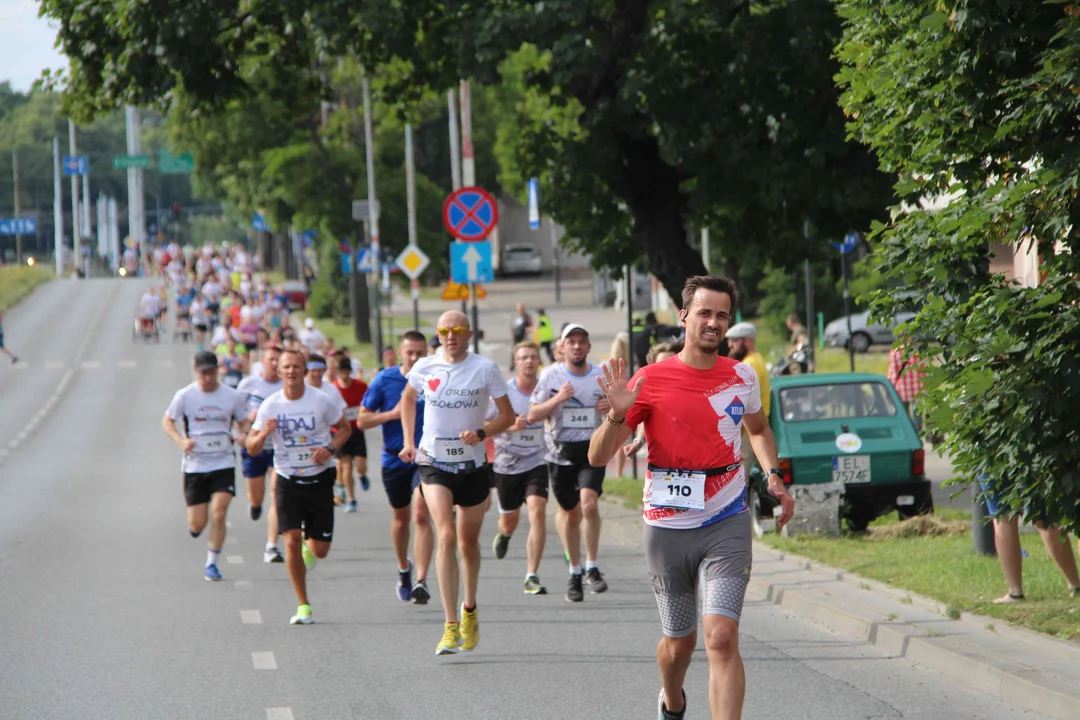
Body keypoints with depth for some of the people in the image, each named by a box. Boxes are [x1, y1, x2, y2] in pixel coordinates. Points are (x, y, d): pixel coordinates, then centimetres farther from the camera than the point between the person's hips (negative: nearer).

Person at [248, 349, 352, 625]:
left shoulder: (322, 400, -6)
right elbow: (252, 449, -1)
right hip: (288, 480, 0)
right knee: (291, 541, -14)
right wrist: (262, 435, -24)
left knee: (320, 550, -1)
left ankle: (308, 548, 40)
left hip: (319, 480, 0)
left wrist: (330, 449, -12)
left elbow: (344, 428, 8)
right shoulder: (270, 405, -4)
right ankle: (303, 606, -1)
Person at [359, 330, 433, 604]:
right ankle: (403, 568, 41)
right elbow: (362, 420, -1)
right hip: (394, 458, 2)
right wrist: (392, 414, -14)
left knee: (421, 515, -18)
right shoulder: (385, 380, -2)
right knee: (400, 518, 16)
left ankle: (421, 581, -21)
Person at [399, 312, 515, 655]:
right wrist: (409, 441, 12)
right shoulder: (426, 367, -1)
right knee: (446, 536, -18)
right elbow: (408, 398, 20)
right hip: (433, 462, 0)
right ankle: (451, 626, -22)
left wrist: (481, 433, -19)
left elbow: (508, 415, -2)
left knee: (468, 542, 13)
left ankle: (469, 610, 41)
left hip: (473, 464, 0)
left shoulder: (485, 369, -7)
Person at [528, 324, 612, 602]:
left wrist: (611, 407, -10)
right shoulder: (550, 375, 0)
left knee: (589, 503, -22)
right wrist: (558, 399, -17)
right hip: (561, 452, 1)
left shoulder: (603, 376, 3)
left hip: (592, 450, -1)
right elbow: (533, 415, -2)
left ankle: (591, 567, -9)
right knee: (569, 512, 8)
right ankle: (574, 572, 26)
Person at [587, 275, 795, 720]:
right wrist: (618, 415, -28)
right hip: (668, 528, 0)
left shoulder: (742, 377, 2)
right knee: (680, 641, 14)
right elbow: (597, 457, -9)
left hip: (726, 524, 0)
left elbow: (758, 429, 25)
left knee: (721, 638, -16)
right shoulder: (650, 381, -8)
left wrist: (773, 475, 8)